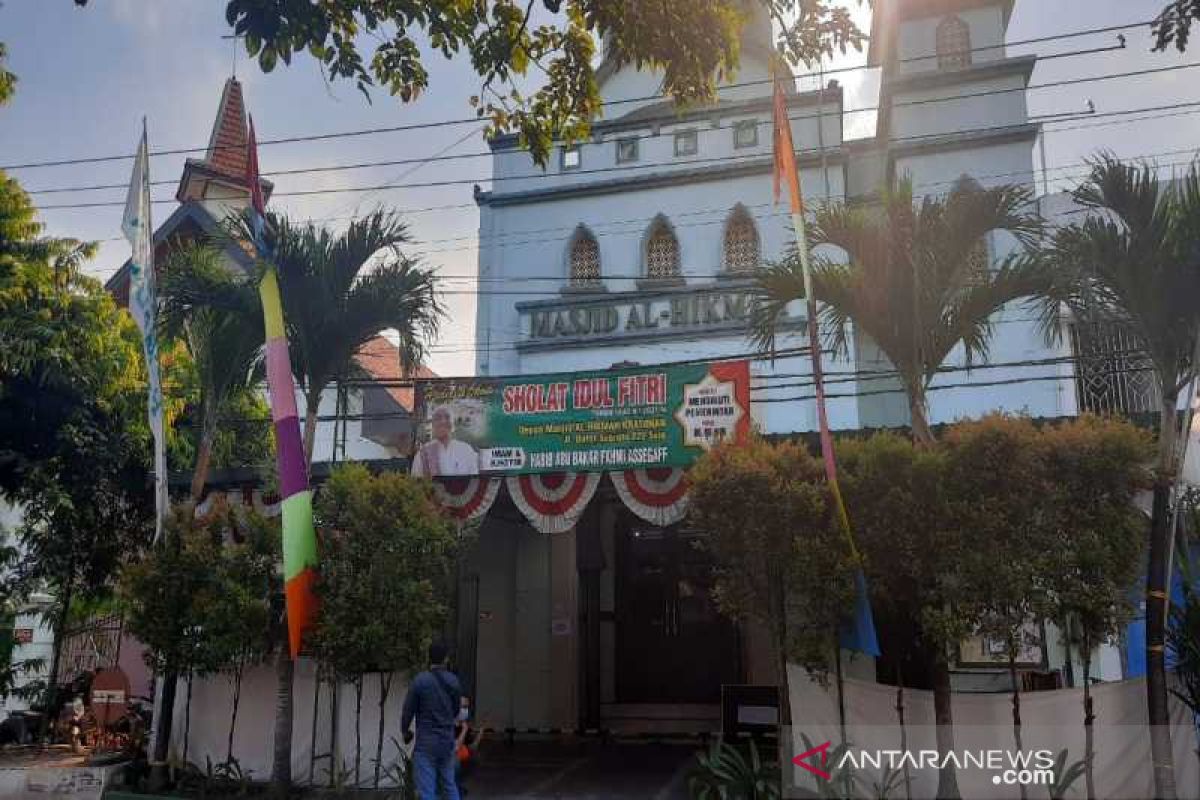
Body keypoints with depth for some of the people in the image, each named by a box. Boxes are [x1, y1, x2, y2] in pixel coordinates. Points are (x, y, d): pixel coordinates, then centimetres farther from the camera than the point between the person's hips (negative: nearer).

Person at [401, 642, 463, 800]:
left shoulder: (419, 681, -13)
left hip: (426, 744, -5)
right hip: (447, 741, 5)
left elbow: (408, 711, -7)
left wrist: (405, 731, 12)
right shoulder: (454, 681, 1)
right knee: (449, 785, 17)